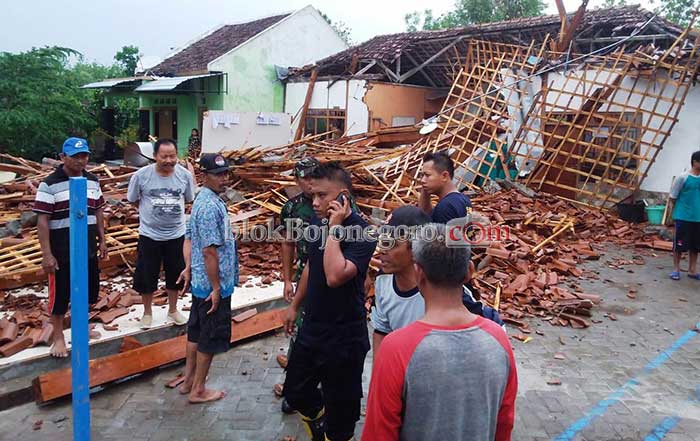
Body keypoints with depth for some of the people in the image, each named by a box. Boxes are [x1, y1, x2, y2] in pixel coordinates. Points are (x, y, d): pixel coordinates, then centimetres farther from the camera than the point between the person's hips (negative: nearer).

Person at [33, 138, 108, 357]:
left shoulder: (93, 181, 7)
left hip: (88, 250, 5)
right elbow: (42, 220, -13)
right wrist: (46, 254, -17)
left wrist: (102, 240, 13)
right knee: (60, 294, 5)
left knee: (88, 290, 15)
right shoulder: (49, 184, -11)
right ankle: (58, 336, 22)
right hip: (61, 253, -5)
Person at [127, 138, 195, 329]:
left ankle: (173, 309, 36)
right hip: (149, 235, -1)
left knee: (175, 274, 15)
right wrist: (151, 211, 4)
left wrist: (171, 210, 3)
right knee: (146, 275, 11)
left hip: (176, 234, 1)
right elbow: (133, 200, 2)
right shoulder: (141, 175, -13)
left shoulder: (185, 175, -10)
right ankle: (147, 312, 33)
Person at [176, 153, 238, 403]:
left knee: (196, 331, 19)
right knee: (211, 338, 5)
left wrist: (188, 267, 8)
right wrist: (216, 288, -19)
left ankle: (189, 380, 33)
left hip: (200, 282, 10)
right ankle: (198, 390, 19)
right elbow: (210, 251, -24)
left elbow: (189, 239, 14)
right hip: (212, 285, -10)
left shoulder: (202, 200, 9)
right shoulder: (212, 206, -23)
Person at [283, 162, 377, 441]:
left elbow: (335, 276, -36)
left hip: (344, 337, -7)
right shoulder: (317, 223, 0)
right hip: (311, 328, 7)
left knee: (340, 405, 10)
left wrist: (335, 228, -29)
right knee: (296, 392, 23)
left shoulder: (361, 233, -22)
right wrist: (295, 305, 21)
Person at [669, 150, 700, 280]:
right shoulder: (683, 178, -9)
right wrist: (678, 212, 1)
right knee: (679, 245, 3)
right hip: (683, 218, -5)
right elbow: (672, 198, -3)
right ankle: (676, 269, 17)